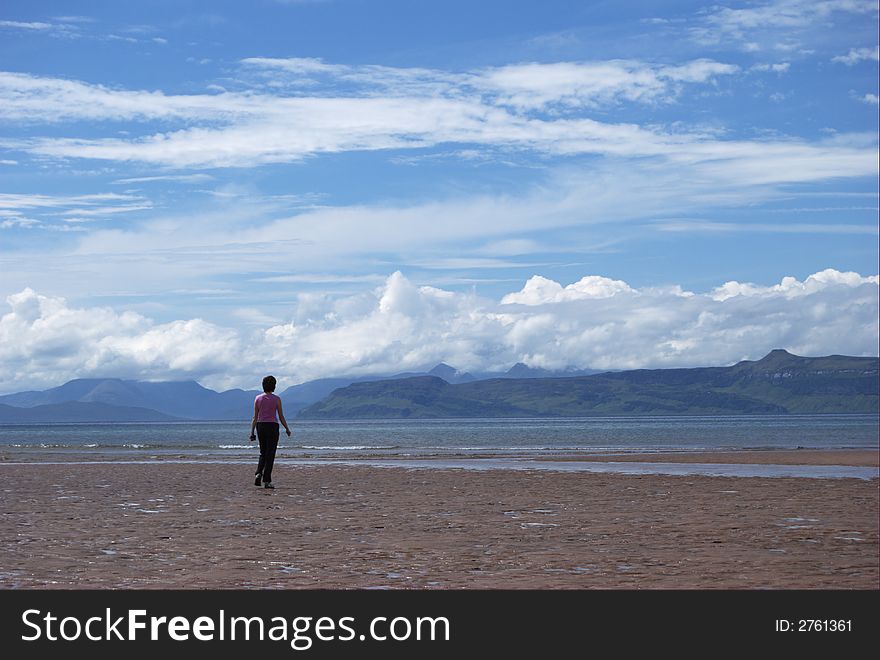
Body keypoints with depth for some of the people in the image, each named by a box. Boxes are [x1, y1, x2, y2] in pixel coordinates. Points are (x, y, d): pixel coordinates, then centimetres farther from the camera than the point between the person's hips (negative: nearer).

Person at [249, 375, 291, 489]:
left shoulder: (258, 398, 2)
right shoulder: (276, 399, -5)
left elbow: (255, 417, 2)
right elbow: (281, 417, -2)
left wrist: (252, 432, 6)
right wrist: (287, 429, 11)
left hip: (260, 426, 3)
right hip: (272, 426, -3)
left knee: (263, 453, 18)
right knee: (270, 454, 2)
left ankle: (258, 473, -5)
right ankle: (266, 481, -1)